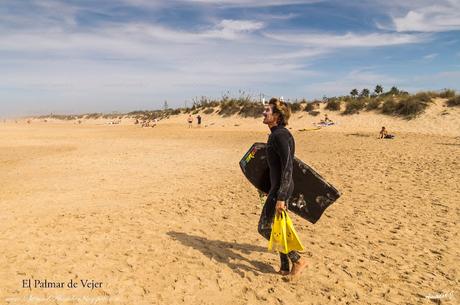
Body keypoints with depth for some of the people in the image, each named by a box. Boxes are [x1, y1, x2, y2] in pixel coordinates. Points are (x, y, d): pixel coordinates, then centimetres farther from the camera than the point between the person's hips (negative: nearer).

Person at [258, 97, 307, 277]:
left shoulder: (280, 135, -20)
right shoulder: (275, 134, 12)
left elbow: (287, 167, -25)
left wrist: (280, 197, -27)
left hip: (281, 188, -10)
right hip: (278, 187, 10)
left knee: (264, 228, -2)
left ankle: (297, 260, 10)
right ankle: (285, 268, 28)